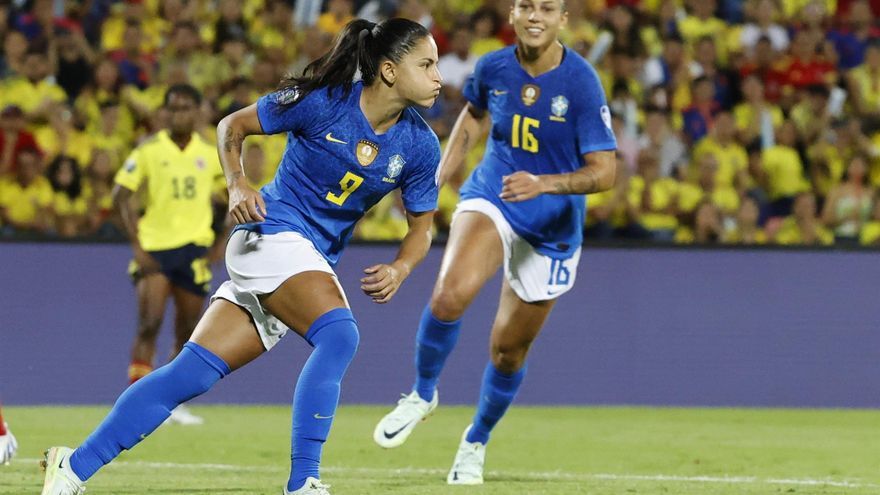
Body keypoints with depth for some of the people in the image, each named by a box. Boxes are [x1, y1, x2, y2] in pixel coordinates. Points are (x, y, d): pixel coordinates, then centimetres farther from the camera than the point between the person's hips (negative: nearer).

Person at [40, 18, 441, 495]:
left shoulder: (420, 146, -1)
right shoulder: (321, 102, -12)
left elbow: (421, 227, 10)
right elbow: (232, 125, 2)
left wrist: (399, 269, -11)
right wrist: (237, 184, -14)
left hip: (314, 264, 5)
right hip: (272, 231, -5)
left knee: (194, 370, -2)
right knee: (339, 334, -29)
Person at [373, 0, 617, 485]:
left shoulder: (581, 82, -18)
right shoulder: (493, 68, -7)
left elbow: (604, 172, -20)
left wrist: (544, 184, -35)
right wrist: (438, 177, 12)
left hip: (552, 229, -1)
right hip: (491, 201, 1)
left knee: (509, 348, 10)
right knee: (451, 294, -30)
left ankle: (476, 442, 37)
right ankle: (422, 395, -5)